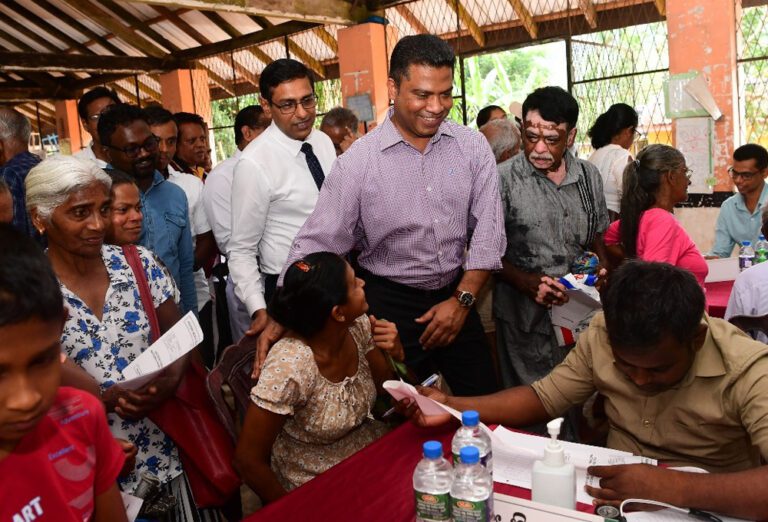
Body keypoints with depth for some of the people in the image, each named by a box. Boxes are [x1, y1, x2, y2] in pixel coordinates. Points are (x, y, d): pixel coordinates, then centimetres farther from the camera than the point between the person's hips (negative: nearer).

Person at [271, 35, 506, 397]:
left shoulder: (473, 147, -4)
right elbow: (317, 244, -13)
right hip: (389, 305, -2)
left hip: (456, 298, 3)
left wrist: (462, 299, -8)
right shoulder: (356, 162, -13)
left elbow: (487, 232, -3)